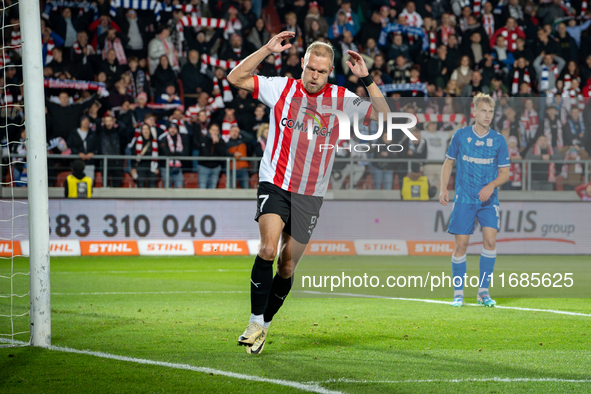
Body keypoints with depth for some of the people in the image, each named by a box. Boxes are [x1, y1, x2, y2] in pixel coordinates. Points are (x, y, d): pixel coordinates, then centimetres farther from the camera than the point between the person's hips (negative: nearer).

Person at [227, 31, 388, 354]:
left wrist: (367, 79, -16)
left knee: (287, 267, 6)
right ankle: (256, 322, -14)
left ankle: (265, 323, 26)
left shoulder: (341, 99, -1)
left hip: (311, 195, 2)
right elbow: (235, 78, -1)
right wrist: (267, 50, -10)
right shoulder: (281, 88, -2)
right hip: (274, 185, -2)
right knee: (268, 249, -23)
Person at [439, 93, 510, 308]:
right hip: (464, 199, 0)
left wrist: (491, 185, -14)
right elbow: (448, 162, 11)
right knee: (461, 244, -3)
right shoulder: (460, 136, 1)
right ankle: (458, 293, 8)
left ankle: (483, 291, -5)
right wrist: (444, 188, -1)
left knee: (490, 239, -15)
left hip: (488, 199, 0)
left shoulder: (498, 140, 1)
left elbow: (504, 172, 6)